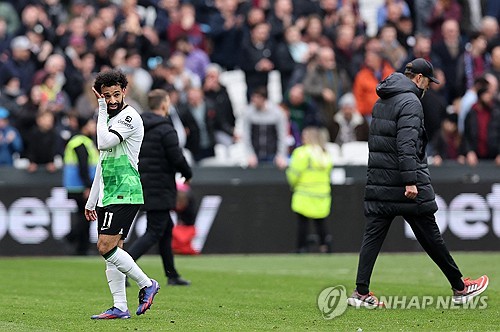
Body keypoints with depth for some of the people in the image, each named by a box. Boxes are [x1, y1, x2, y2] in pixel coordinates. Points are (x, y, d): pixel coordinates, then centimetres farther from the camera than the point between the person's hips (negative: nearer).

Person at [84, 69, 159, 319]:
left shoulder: (130, 117, -9)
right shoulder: (109, 119, 20)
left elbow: (104, 143, -23)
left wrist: (101, 112, -12)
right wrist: (92, 200, 23)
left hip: (124, 195, -9)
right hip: (108, 196, 9)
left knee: (106, 247, -16)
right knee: (111, 251, 4)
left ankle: (146, 284, -4)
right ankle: (120, 307, 5)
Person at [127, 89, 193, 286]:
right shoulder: (165, 130, -14)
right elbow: (177, 158, -15)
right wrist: (188, 174, 3)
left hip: (143, 186, 9)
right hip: (160, 188, -9)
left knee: (166, 228, 18)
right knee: (154, 233, -7)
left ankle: (172, 275, 22)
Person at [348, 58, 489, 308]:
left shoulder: (381, 102, 16)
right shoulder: (410, 102, -12)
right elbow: (406, 145, -22)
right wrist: (410, 181, -24)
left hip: (378, 182, 8)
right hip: (402, 181, -8)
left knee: (373, 235, 3)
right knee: (430, 236, 0)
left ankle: (361, 292, -5)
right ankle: (460, 289, 10)